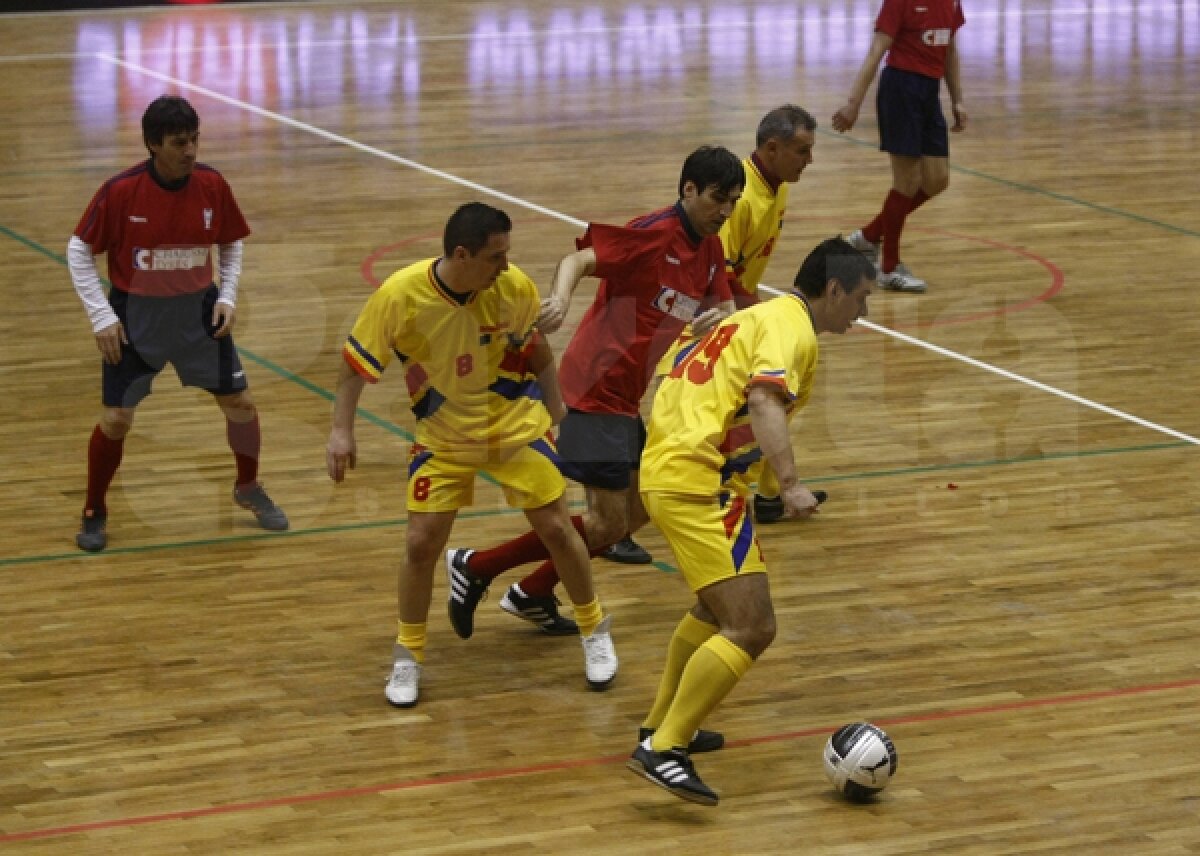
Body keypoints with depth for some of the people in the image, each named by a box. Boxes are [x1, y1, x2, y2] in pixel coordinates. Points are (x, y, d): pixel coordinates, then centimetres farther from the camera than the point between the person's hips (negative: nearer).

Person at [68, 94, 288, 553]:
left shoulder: (212, 185, -10)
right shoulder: (121, 191, -19)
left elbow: (232, 244, 7)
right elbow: (79, 250, -9)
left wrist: (227, 296, -5)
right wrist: (101, 316, -13)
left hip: (198, 311, 3)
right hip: (136, 314, -3)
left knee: (240, 403, 5)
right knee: (116, 418, -5)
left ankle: (248, 488, 32)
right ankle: (94, 513, 17)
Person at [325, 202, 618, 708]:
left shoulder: (515, 287, -18)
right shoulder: (400, 296, -24)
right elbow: (357, 361, -11)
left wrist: (557, 410, 6)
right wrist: (341, 430, -16)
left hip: (516, 425, 1)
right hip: (442, 437, -1)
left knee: (556, 528, 2)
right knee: (421, 544, -6)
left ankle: (595, 630, 26)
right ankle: (407, 656, 16)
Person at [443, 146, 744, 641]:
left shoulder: (709, 249, 8)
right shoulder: (655, 233, -17)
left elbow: (725, 306, 12)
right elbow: (579, 260, -25)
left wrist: (719, 316, -13)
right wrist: (561, 299, -46)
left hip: (627, 395, 9)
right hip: (599, 389, -9)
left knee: (639, 510, 15)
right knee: (607, 524, -8)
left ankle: (533, 594, 26)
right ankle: (474, 568, 2)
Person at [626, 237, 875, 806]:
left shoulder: (762, 315, 21)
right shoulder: (792, 327, -8)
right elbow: (764, 400, -25)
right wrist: (790, 485, -32)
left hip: (664, 468, 11)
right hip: (696, 481, -11)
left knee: (719, 608, 30)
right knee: (751, 628, -13)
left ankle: (663, 724, 39)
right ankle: (663, 750, -15)